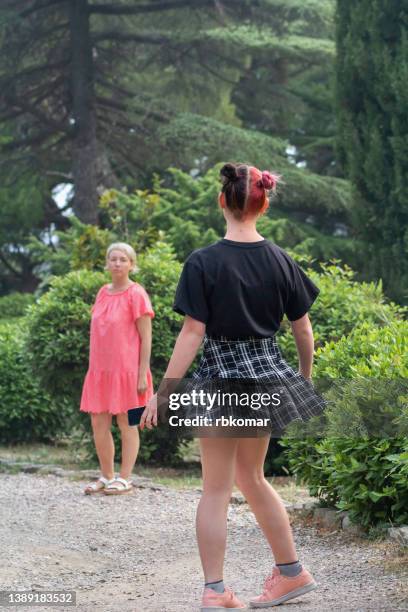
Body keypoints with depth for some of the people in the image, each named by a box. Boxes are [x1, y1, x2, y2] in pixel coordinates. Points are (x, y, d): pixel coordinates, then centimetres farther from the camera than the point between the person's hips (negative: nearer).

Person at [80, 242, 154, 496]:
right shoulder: (103, 292, 10)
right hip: (101, 369, 6)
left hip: (126, 369, -6)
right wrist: (94, 367, 12)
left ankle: (124, 478, 9)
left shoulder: (136, 294, -8)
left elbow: (146, 337, -9)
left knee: (126, 423, 2)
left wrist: (143, 374, -14)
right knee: (99, 423, 6)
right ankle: (107, 476, 18)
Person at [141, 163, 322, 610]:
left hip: (221, 379, -4)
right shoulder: (281, 261, -1)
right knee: (250, 477, 21)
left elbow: (192, 333, -16)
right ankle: (291, 572, 27)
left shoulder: (203, 263, -13)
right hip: (267, 375, 4)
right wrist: (306, 379, 20)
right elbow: (303, 329, 5)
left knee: (216, 489, 4)